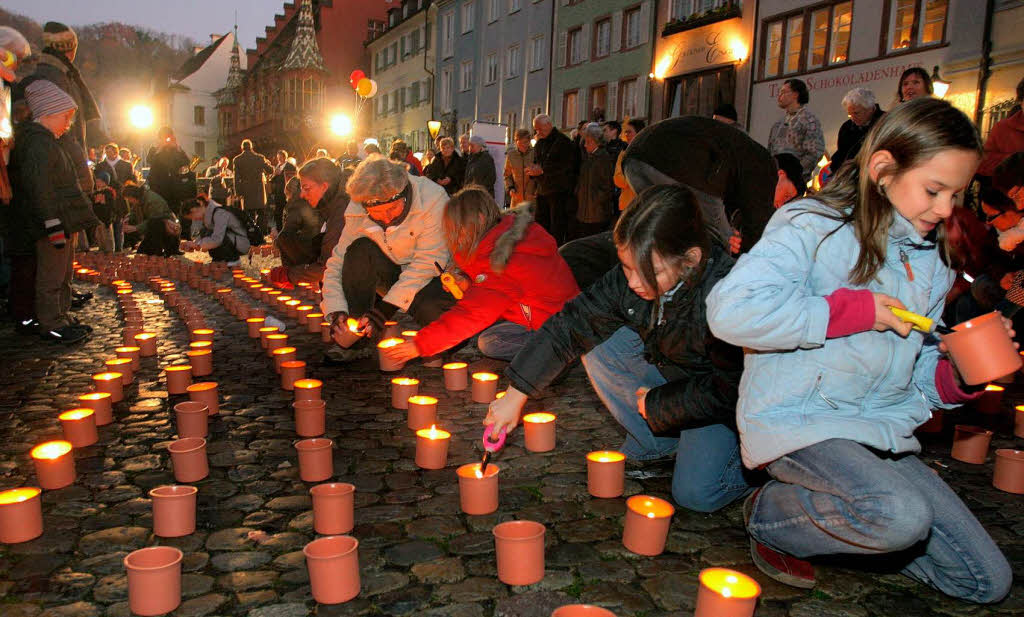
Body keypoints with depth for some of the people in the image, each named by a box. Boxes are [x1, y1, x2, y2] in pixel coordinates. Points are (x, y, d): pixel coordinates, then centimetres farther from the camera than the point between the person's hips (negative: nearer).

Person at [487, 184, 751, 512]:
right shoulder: (627, 279, -21)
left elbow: (728, 391, -28)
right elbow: (571, 323, -15)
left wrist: (656, 404, -19)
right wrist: (516, 394, -17)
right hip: (669, 373, 6)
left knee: (696, 492, -23)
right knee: (598, 342, -16)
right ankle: (657, 443, 0)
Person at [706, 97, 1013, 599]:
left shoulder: (932, 261, 14)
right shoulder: (812, 226, -11)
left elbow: (919, 378, 18)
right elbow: (730, 310, -29)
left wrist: (961, 375, -6)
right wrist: (851, 310, -19)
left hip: (882, 432, 8)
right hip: (798, 422, -7)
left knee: (988, 582, 4)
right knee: (903, 517, -33)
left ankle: (843, 518, 21)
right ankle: (771, 516, -4)